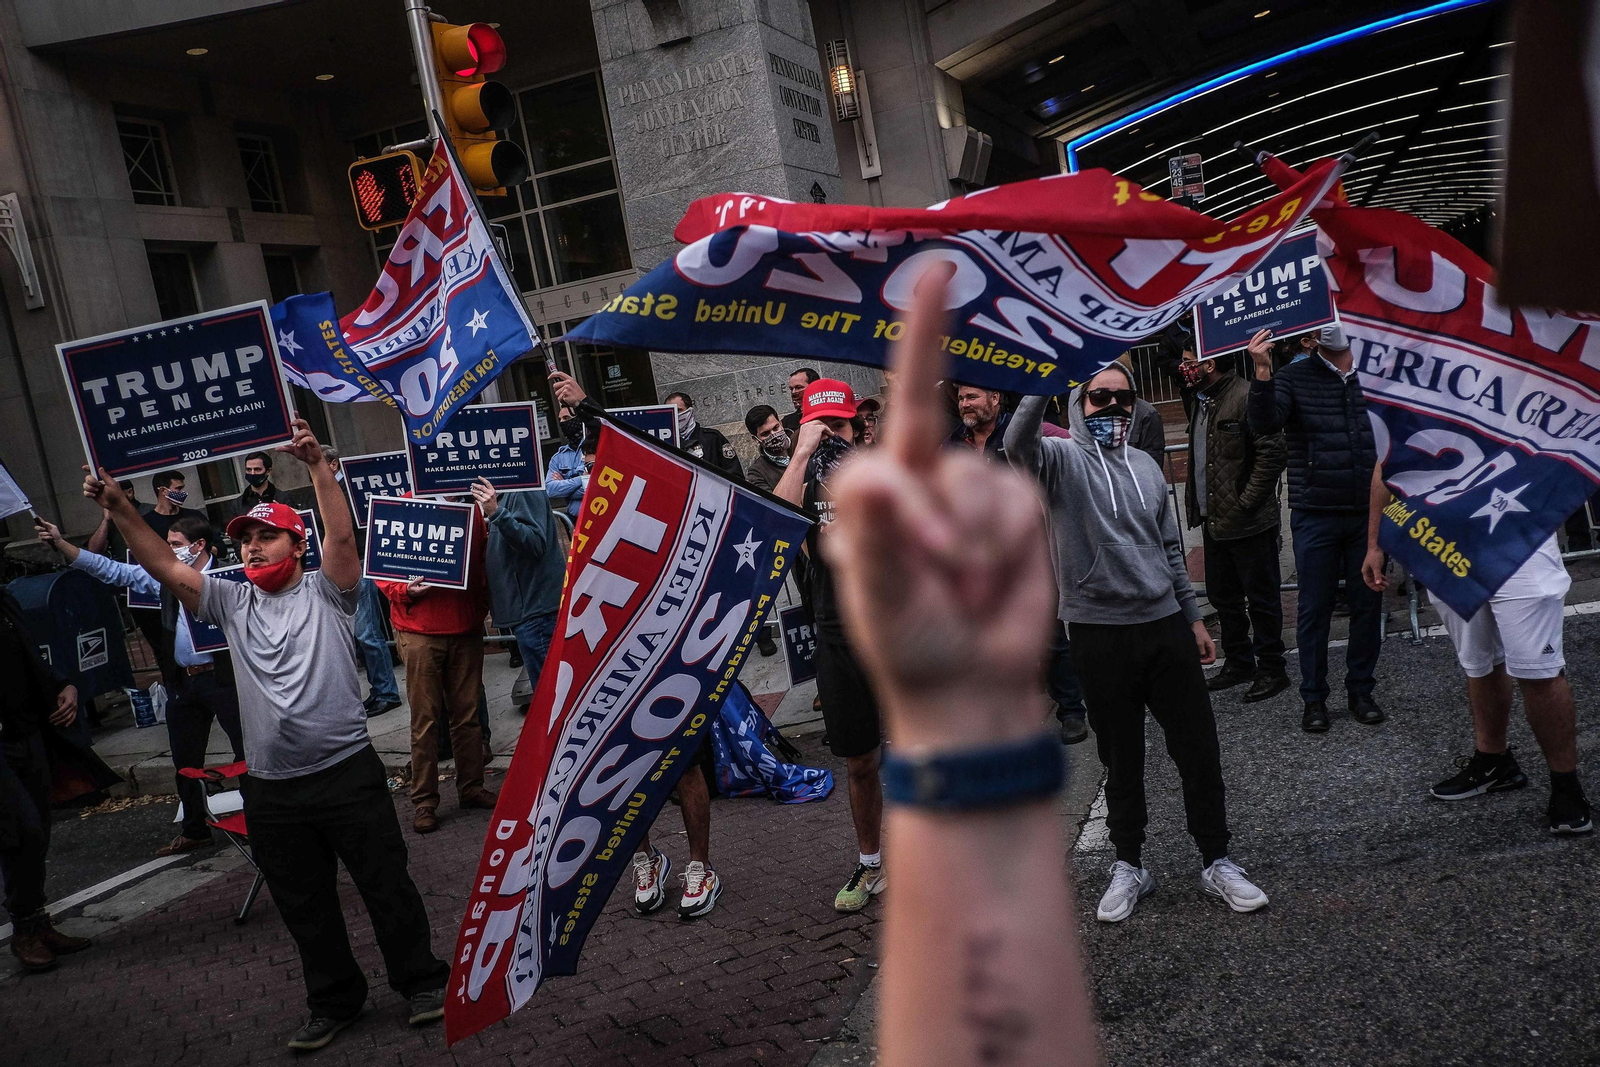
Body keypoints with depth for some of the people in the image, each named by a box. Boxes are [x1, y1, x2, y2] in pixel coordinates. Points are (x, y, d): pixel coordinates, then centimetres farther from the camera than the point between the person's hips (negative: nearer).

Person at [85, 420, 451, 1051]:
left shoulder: (325, 592, 0)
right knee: (304, 905, 15)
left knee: (386, 885, 5)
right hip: (271, 790, 5)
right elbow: (165, 567, 2)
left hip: (347, 771, -4)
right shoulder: (232, 602, 11)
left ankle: (420, 981, 23)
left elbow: (342, 535, -16)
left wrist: (316, 464, -27)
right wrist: (119, 509, -10)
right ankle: (335, 1000, 32)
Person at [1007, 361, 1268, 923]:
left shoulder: (1146, 466, 13)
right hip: (1099, 635, -4)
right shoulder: (1061, 458, -4)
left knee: (1199, 750, 8)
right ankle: (1129, 865, 27)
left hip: (1165, 626, 4)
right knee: (1121, 760, 9)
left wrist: (1193, 617, 18)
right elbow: (1018, 444, -29)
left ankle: (1217, 861, 24)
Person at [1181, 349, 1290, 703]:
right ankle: (1238, 663, 31)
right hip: (1213, 521, 9)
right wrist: (1195, 502, 13)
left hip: (1248, 523, -9)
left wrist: (1244, 504, -19)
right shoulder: (1199, 402, 13)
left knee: (1260, 598, 3)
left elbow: (1271, 454, -19)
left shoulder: (1244, 398, -16)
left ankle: (1271, 670, 14)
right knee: (1222, 597, 17)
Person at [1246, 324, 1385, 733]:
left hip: (1368, 513, 2)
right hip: (1315, 515, -2)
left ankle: (1361, 691, 24)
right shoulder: (1293, 377, 0)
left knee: (1368, 604, 9)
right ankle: (1314, 699, 16)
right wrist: (1262, 372, -25)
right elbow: (1263, 424, -15)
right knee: (1314, 608, 5)